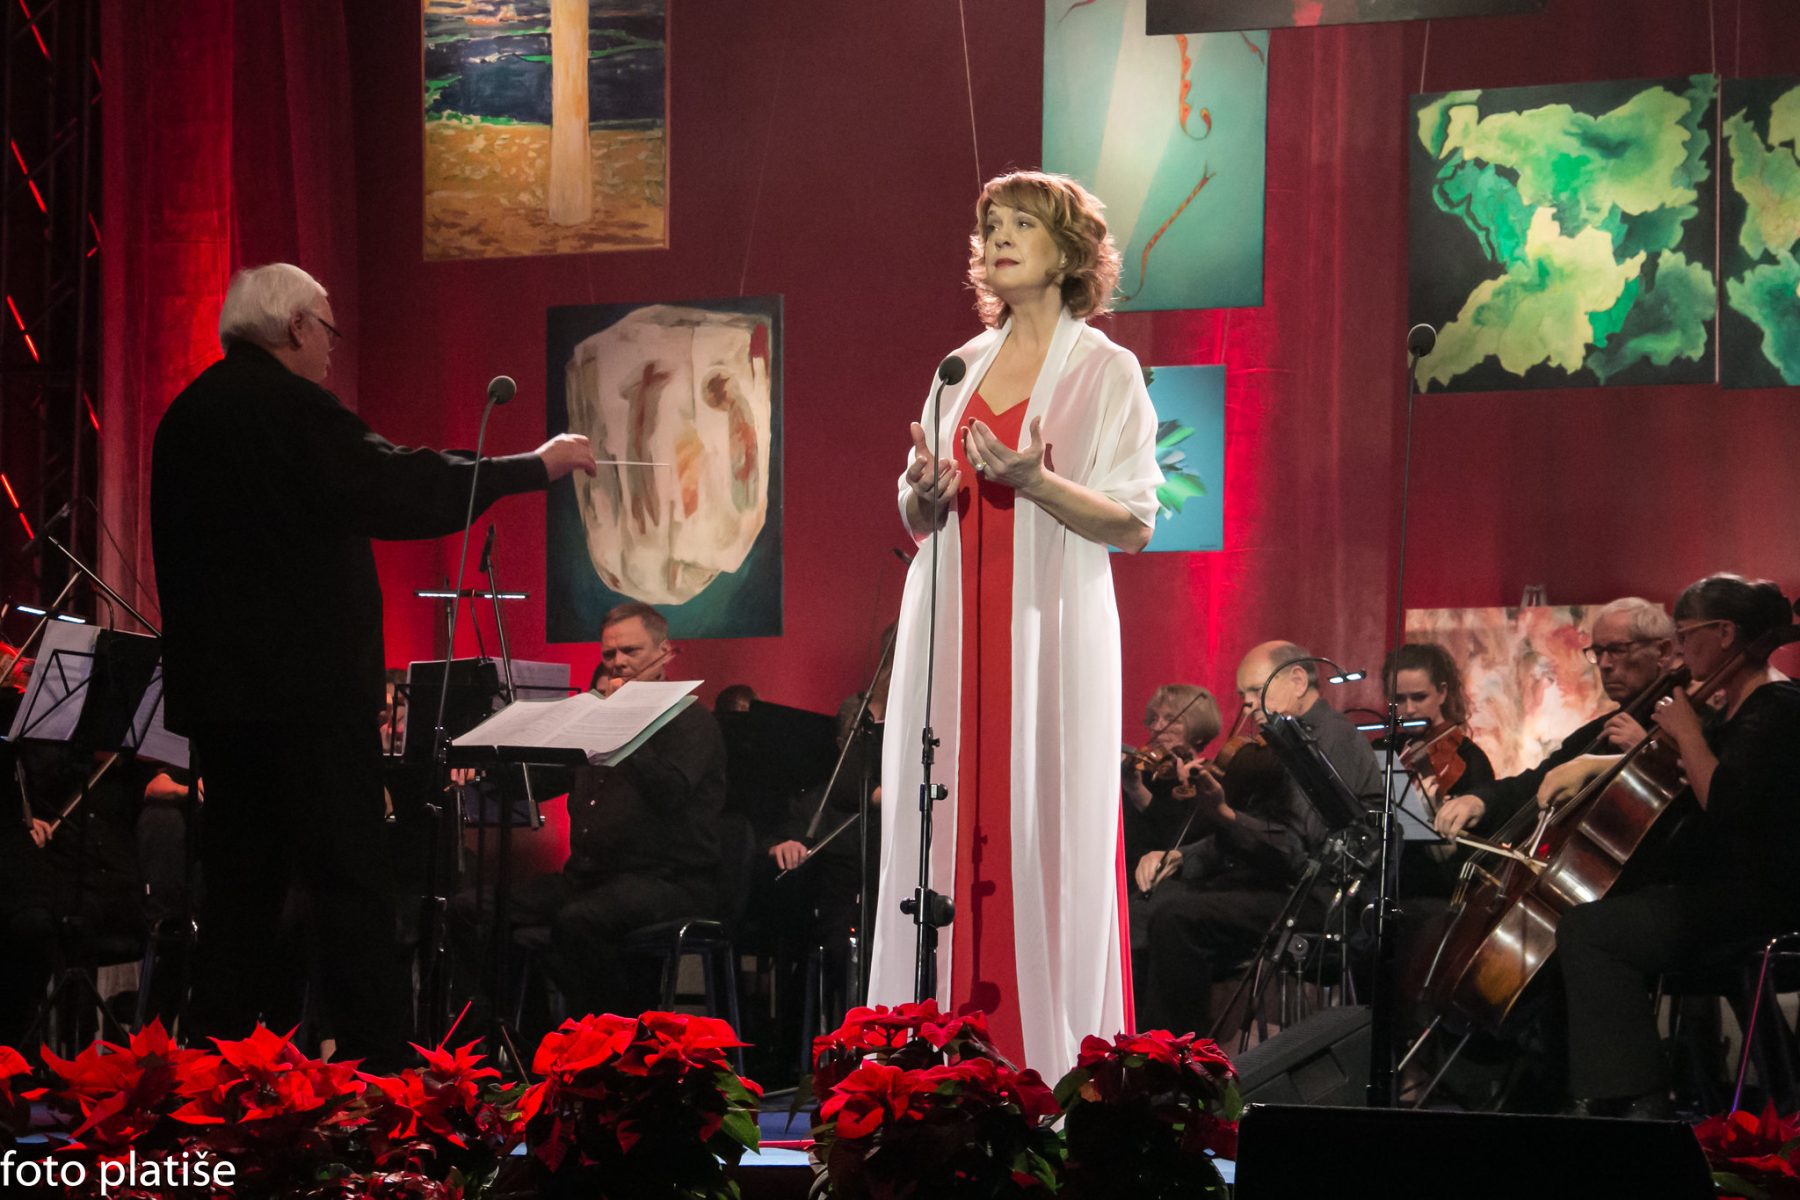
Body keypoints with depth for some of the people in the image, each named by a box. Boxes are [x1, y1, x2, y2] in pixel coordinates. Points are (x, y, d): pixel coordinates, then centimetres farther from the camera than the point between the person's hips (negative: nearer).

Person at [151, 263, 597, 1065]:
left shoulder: (189, 415, 14)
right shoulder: (287, 405, -12)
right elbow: (402, 490, -16)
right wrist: (538, 466, -8)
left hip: (213, 687, 8)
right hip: (304, 685, -8)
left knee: (242, 880, 11)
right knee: (348, 883, -7)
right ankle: (377, 1064, -9)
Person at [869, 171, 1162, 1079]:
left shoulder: (1105, 371, 1)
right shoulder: (963, 368, 16)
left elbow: (1134, 526, -5)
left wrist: (1036, 483, -20)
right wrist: (925, 493, -5)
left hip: (1052, 630, -5)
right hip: (953, 633, 5)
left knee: (1043, 833, -8)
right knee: (947, 829, 0)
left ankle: (1049, 1062, -5)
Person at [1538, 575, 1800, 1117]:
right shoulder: (1731, 707, 17)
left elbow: (1724, 802, -28)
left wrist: (1687, 732, -15)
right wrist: (1591, 765, 16)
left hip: (1754, 902, -11)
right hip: (1718, 892, 11)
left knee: (1586, 929, -19)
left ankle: (1641, 1098, -23)